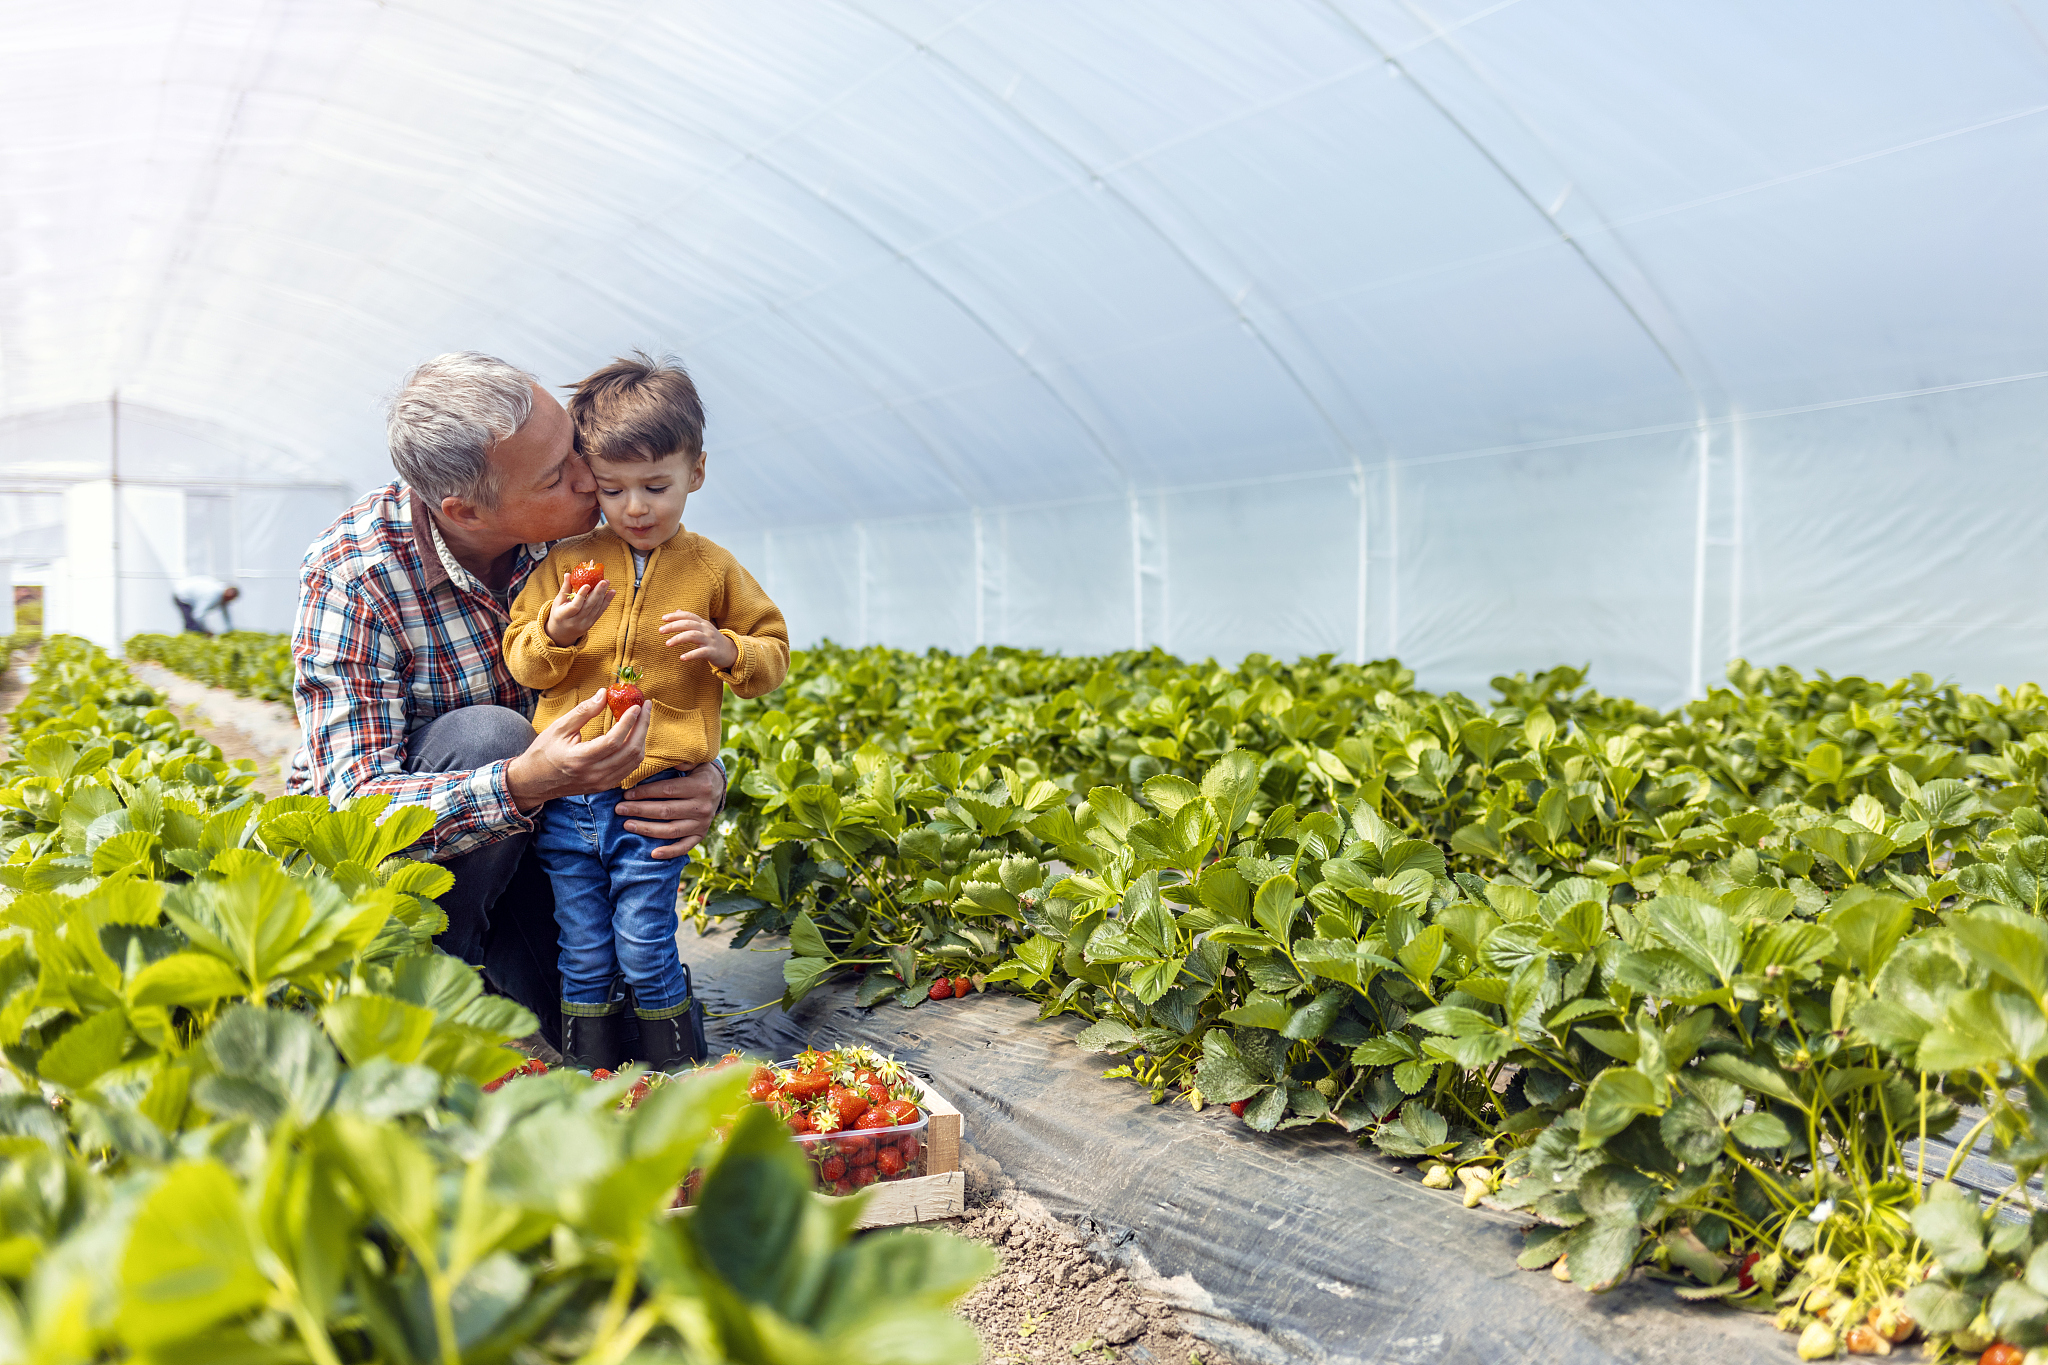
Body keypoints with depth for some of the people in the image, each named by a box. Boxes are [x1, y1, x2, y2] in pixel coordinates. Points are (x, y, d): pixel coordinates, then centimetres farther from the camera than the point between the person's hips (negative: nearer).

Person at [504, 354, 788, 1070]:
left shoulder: (713, 569, 2)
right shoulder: (567, 562, 3)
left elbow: (773, 655, 8)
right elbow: (521, 662, 5)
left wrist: (725, 649, -13)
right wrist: (555, 634, -17)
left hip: (655, 798, -2)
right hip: (566, 795, 2)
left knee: (643, 948, 0)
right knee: (582, 953, 9)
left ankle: (675, 1075, 21)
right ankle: (588, 1077, 26)